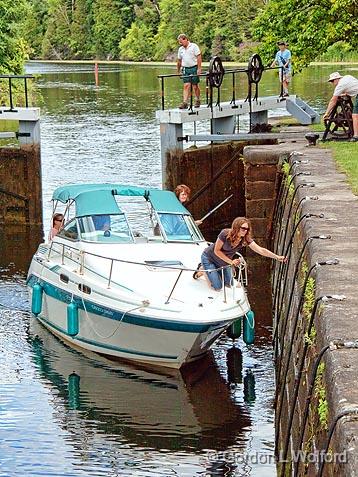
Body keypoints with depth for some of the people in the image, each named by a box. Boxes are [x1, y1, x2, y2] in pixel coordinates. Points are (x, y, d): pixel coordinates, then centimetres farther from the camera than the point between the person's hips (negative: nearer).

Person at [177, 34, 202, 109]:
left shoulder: (194, 46, -5)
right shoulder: (180, 49, 12)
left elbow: (199, 57, -9)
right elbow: (179, 61, 20)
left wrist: (199, 69, -15)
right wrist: (178, 71, 19)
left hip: (194, 68, -4)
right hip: (185, 69, 4)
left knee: (195, 86, 3)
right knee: (186, 85, -6)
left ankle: (197, 101, 18)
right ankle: (185, 102, -12)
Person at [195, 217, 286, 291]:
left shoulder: (246, 239, -21)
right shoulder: (225, 234, -34)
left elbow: (260, 250, -29)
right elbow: (217, 251, -24)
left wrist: (277, 257, -39)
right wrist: (231, 262, -26)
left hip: (223, 263, 6)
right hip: (209, 258, -6)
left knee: (228, 284, 12)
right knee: (217, 287, -5)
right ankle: (203, 270, 16)